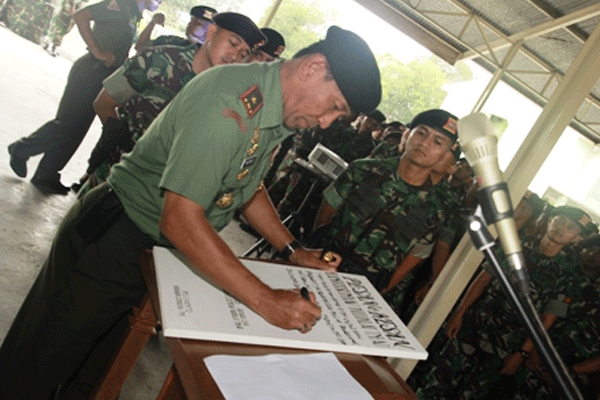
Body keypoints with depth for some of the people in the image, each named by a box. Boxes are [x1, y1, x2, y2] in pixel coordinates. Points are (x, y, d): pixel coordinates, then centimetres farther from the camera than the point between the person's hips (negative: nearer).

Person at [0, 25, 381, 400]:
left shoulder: (280, 115, 1)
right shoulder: (230, 103, -30)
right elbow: (180, 220, -34)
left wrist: (291, 249, 4)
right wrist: (265, 300, -32)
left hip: (164, 252, 8)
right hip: (114, 239, -8)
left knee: (97, 367, 24)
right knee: (36, 369, 12)